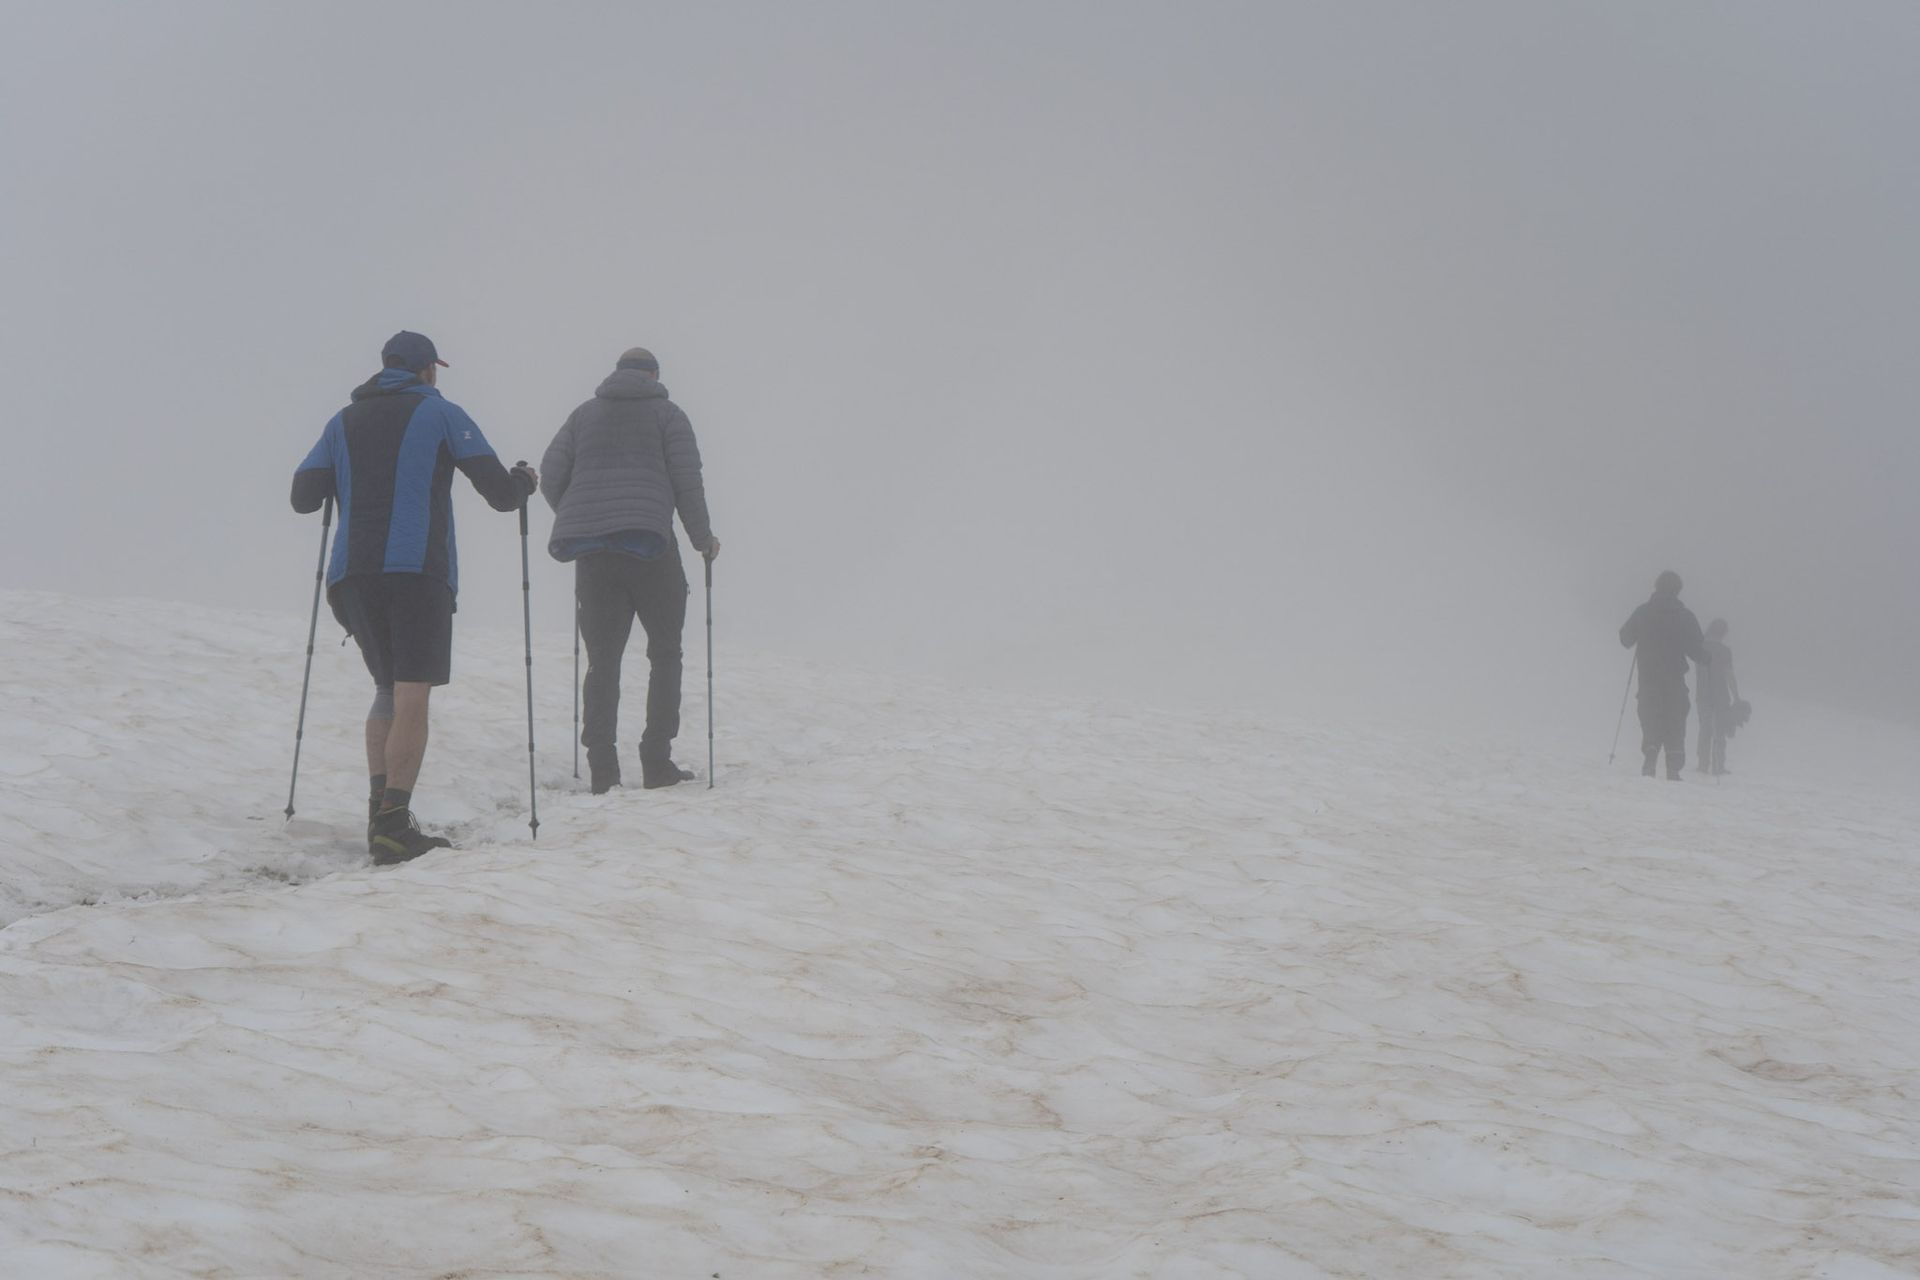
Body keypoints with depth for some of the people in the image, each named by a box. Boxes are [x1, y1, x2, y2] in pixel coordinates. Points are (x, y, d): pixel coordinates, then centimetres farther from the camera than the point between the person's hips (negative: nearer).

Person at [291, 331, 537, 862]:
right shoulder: (441, 413, 5)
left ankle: (380, 812, 9)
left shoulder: (343, 421, 17)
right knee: (411, 698, -7)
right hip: (419, 570, -5)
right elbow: (500, 493, 0)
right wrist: (524, 480, 23)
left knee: (388, 691, 18)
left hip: (353, 574, 5)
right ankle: (393, 823, -17)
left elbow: (303, 497, 12)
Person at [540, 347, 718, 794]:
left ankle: (602, 770, -2)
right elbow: (687, 481, -1)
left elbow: (551, 476, 10)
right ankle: (656, 762, 2)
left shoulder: (584, 414, 17)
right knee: (665, 655, 10)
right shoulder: (666, 414, 7)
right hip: (650, 545, -3)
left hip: (592, 552, 3)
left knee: (602, 660, 7)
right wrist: (702, 538, 11)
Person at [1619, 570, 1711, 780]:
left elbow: (1625, 639, 11)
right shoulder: (1684, 616, -5)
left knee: (1650, 719, 9)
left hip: (1647, 677, 1)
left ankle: (1650, 760, -11)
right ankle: (1673, 769, -1)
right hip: (1675, 677, -1)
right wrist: (1706, 658, 15)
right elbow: (1696, 647, -6)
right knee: (1675, 723, 5)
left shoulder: (1642, 612, 0)